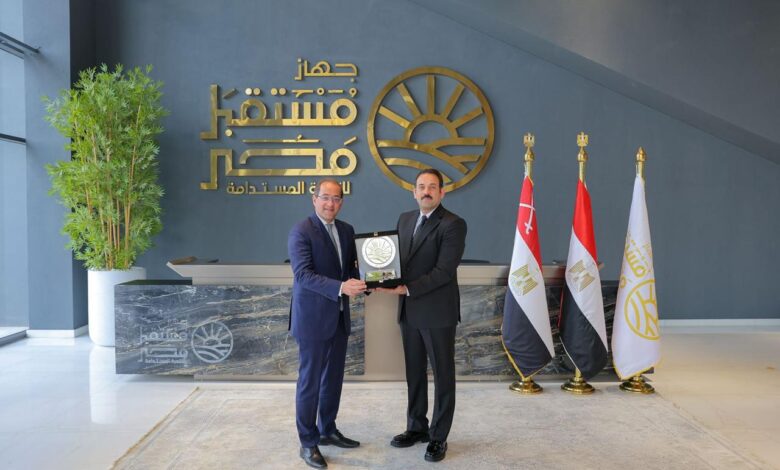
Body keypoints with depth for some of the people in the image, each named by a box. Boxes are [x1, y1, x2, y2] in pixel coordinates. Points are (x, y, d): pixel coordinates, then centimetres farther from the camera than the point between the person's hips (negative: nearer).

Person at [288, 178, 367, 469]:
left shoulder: (347, 230, 8)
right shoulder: (301, 231, -14)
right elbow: (303, 274, -24)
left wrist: (363, 281, -7)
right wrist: (341, 287, -34)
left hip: (339, 317, 7)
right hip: (313, 318, -7)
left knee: (333, 378, 17)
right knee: (310, 381, 5)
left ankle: (328, 430, 34)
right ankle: (308, 442, 19)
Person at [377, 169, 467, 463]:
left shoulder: (453, 224, -12)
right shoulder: (405, 219, 11)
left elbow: (444, 271, -19)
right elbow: (398, 256, 15)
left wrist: (407, 289, -21)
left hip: (438, 312, -6)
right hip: (409, 311, 7)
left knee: (443, 376, 7)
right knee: (414, 372, 16)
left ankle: (438, 437, 20)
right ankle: (417, 427, 32)